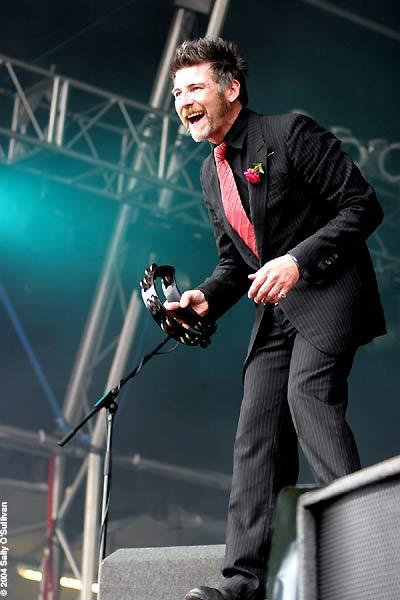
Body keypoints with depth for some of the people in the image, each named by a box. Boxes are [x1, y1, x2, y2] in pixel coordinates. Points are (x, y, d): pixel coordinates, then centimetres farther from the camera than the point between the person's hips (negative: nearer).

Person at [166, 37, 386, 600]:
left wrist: (297, 260, -23)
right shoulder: (211, 173, 15)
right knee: (257, 434, -1)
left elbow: (363, 207, -12)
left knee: (308, 393, -30)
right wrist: (206, 299, 0)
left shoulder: (290, 133, -9)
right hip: (275, 308, 8)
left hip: (329, 292, -8)